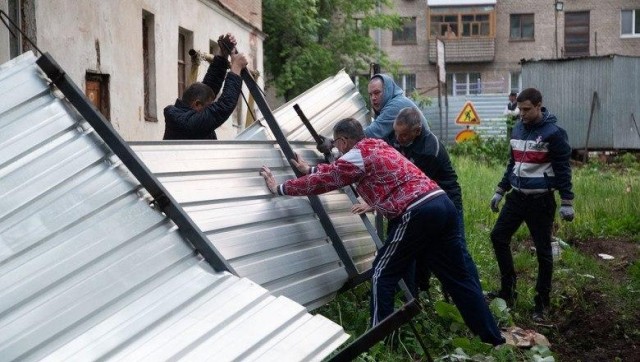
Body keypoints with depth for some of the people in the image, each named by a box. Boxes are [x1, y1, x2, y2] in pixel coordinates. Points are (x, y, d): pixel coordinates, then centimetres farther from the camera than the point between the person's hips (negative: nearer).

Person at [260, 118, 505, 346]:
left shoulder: (356, 156, 0)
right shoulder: (377, 147, 25)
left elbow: (323, 181, 5)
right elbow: (335, 171, 38)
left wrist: (279, 188, 15)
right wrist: (310, 169, 45)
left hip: (417, 213, -9)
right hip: (442, 204, 9)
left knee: (383, 274, 5)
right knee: (457, 277, 13)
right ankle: (493, 338, 18)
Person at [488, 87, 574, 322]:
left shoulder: (553, 133, -13)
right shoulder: (518, 128, 7)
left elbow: (563, 169, -11)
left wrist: (567, 202, -13)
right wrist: (500, 191, 17)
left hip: (540, 201, -7)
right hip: (517, 197, 7)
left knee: (543, 251, 2)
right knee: (498, 237, 6)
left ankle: (541, 302, 14)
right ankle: (508, 290, 19)